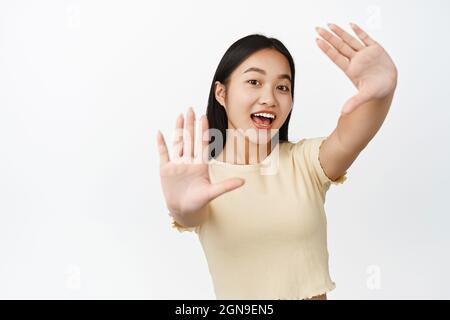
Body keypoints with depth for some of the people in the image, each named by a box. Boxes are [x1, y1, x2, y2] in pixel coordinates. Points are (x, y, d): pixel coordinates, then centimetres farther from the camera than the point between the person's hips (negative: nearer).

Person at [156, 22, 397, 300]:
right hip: (235, 296, -1)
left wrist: (383, 91, -47)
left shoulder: (306, 160, -10)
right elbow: (193, 217, -31)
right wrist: (183, 207, -52)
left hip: (314, 293, 1)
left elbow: (348, 139, -28)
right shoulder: (200, 178, -11)